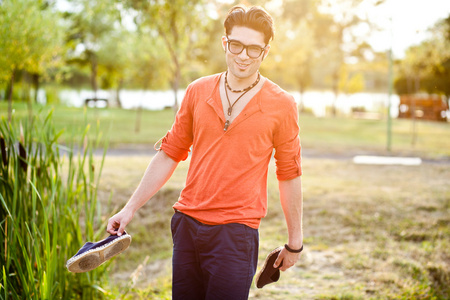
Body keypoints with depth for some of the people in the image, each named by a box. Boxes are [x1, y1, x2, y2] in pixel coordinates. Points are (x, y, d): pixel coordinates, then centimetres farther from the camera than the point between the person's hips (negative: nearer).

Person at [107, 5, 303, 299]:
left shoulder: (281, 105, -3)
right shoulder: (197, 92, 5)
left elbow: (289, 175, 2)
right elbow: (170, 154, 11)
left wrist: (295, 241, 6)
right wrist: (131, 207, 10)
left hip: (237, 232, -3)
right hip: (187, 222, 4)